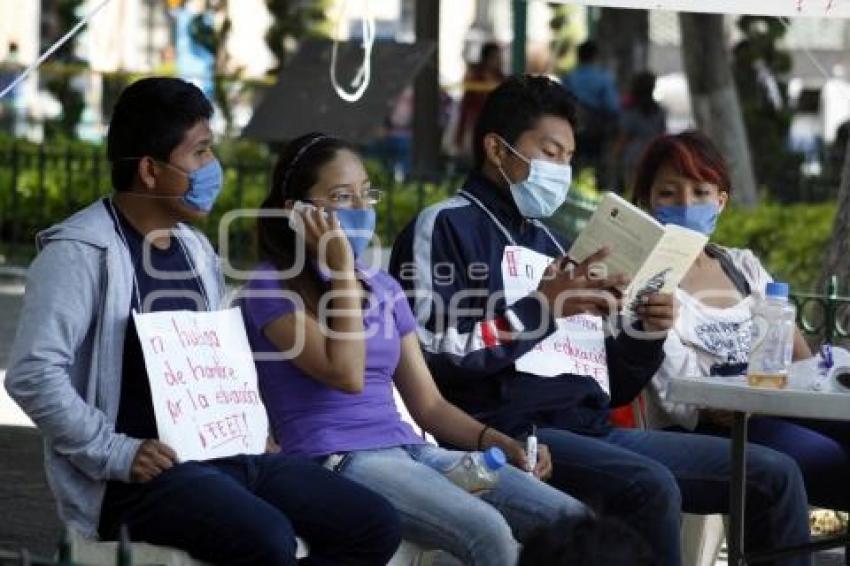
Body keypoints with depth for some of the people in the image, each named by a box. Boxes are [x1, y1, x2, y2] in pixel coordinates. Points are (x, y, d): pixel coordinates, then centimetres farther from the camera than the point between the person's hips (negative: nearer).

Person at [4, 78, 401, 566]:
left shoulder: (196, 248, 17)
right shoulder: (81, 252, -10)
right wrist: (117, 454, -21)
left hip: (222, 453, 9)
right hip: (143, 471, -9)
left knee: (376, 525, -2)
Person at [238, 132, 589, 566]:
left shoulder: (383, 286, 19)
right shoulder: (272, 287, -2)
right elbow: (347, 374, -15)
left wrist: (497, 441, 0)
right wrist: (342, 269, -8)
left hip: (409, 449, 7)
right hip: (336, 463, -7)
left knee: (573, 520, -14)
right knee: (486, 531, -32)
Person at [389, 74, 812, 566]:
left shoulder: (554, 244, 26)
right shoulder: (446, 227, 3)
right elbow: (433, 356, -13)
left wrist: (644, 336, 4)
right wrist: (542, 308, -12)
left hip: (594, 431, 8)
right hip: (511, 433, -8)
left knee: (775, 475, -1)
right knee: (650, 487, -35)